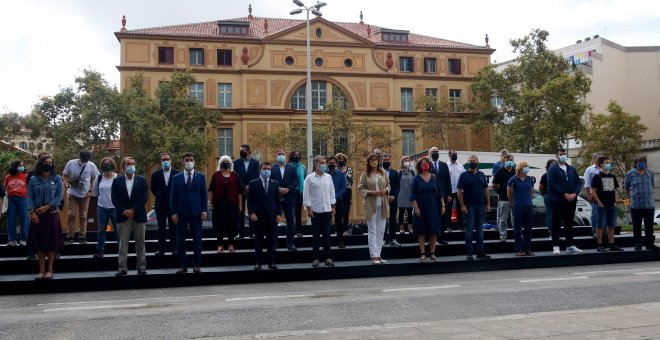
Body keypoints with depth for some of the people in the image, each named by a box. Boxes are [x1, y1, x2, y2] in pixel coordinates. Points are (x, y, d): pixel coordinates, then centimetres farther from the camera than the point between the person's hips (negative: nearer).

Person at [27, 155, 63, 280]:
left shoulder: (57, 178, 1)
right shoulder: (33, 179, 3)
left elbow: (59, 196, -3)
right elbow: (30, 196, 0)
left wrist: (47, 207, -14)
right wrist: (32, 212, -11)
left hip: (52, 213, -1)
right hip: (37, 214, 1)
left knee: (52, 241, 2)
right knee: (39, 241, 3)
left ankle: (49, 270, 10)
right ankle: (41, 270, 9)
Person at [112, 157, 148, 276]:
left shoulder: (142, 180, 5)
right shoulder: (117, 181, 7)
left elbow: (144, 198, -3)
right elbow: (114, 199, 0)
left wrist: (133, 210, -13)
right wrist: (124, 211, -12)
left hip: (139, 216, 0)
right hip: (123, 216, 0)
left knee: (140, 243, 5)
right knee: (123, 243, 1)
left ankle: (141, 266, 12)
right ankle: (122, 267, 5)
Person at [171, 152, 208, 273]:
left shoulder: (201, 176, 5)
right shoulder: (176, 177, 6)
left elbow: (204, 195, 3)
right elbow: (173, 196, 4)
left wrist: (204, 210, -5)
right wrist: (173, 212, -4)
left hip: (196, 212, -1)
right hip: (181, 212, 1)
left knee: (197, 239, 3)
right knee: (180, 240, 3)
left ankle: (196, 265, 12)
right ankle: (182, 265, 12)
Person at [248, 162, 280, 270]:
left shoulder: (275, 183, 8)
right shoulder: (253, 183, 2)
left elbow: (277, 200, 8)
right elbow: (250, 200, 0)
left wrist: (278, 214, 1)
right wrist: (251, 213, -9)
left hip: (272, 216, 2)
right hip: (258, 216, -2)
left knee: (272, 241, 5)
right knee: (258, 241, 5)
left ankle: (271, 262, 13)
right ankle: (258, 263, 12)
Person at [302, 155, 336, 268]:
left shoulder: (328, 177, 8)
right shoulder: (309, 178, -3)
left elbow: (332, 191, 11)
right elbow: (306, 194, -3)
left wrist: (333, 206, 7)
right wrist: (309, 208, -7)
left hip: (327, 210, 3)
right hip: (315, 210, -3)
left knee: (327, 234, 5)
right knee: (316, 235, 3)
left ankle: (328, 258, 11)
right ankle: (316, 258, 10)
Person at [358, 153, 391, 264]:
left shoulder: (383, 173, 7)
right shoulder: (365, 175, -2)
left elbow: (388, 185, 16)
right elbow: (360, 189, -2)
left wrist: (386, 190, -5)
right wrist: (371, 192, -15)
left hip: (382, 205, 4)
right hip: (371, 205, -4)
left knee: (381, 230, 8)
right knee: (372, 231, -3)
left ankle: (378, 254, 17)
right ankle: (374, 256, 0)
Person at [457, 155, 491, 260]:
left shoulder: (482, 175, 11)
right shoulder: (464, 175, -2)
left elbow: (486, 190, 12)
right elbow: (459, 191, -6)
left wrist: (488, 204, 4)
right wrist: (462, 206, -13)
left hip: (481, 205, 4)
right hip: (469, 206, -4)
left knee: (480, 229, 9)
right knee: (469, 229, -2)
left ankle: (480, 252, 15)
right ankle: (469, 253, 3)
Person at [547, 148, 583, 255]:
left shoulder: (572, 169, 15)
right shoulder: (552, 169, -2)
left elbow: (578, 182, 10)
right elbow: (552, 184, -13)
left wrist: (574, 194, -8)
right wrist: (564, 194, -18)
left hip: (571, 201, 5)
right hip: (557, 201, -5)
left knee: (569, 223, 11)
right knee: (557, 224, 0)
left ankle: (570, 246, 17)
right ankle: (556, 246, 4)